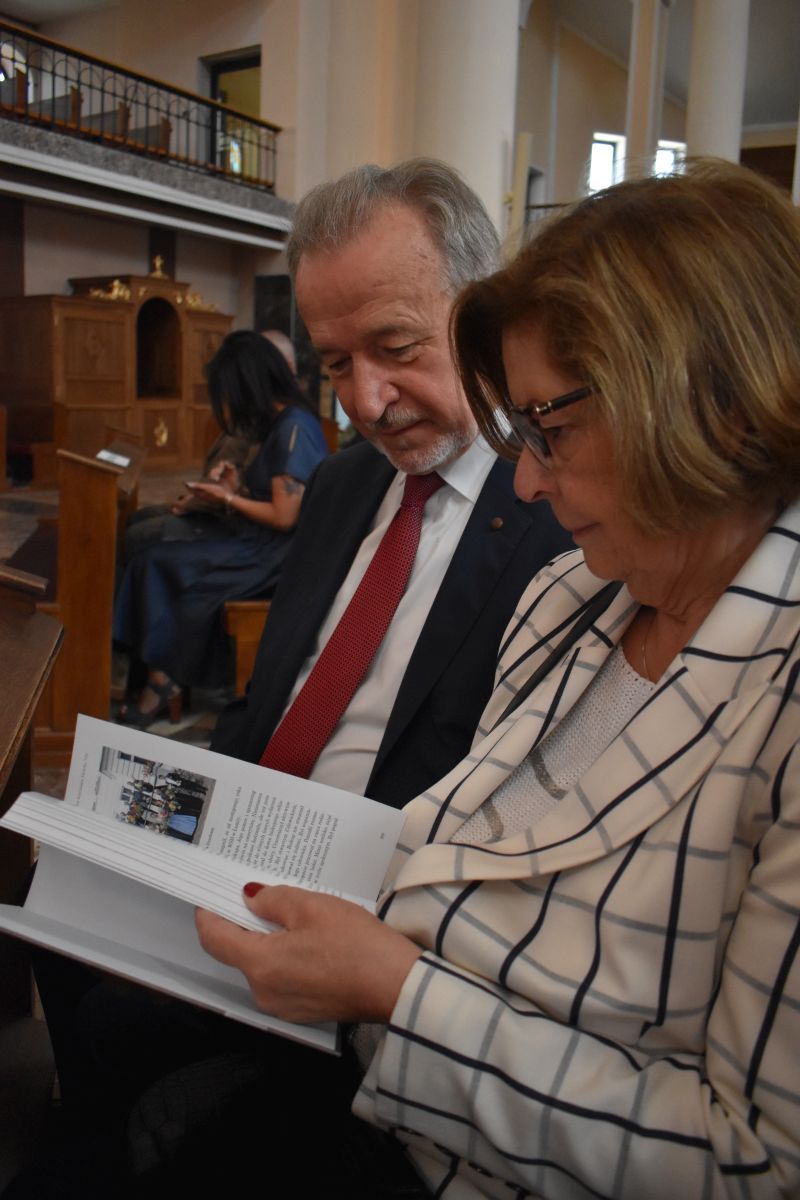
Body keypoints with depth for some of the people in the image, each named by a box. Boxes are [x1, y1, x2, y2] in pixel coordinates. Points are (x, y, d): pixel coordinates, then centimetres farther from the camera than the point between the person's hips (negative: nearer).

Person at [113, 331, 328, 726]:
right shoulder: (281, 423, 13)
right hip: (259, 544, 9)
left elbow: (285, 517, -19)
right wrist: (239, 486, 4)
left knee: (162, 565, -16)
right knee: (153, 556, -8)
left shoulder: (295, 428, -16)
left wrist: (229, 499, -6)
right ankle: (162, 678, -10)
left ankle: (163, 679, -1)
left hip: (275, 557, -9)